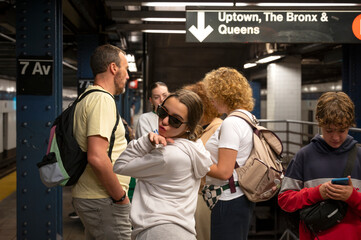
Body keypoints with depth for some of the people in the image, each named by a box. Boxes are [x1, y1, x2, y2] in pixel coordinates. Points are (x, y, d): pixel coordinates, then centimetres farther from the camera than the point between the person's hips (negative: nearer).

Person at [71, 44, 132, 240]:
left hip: (86, 197, 10)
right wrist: (121, 197, -16)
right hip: (103, 202, -10)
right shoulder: (103, 99, -17)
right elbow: (97, 157, -27)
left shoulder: (85, 98, 14)